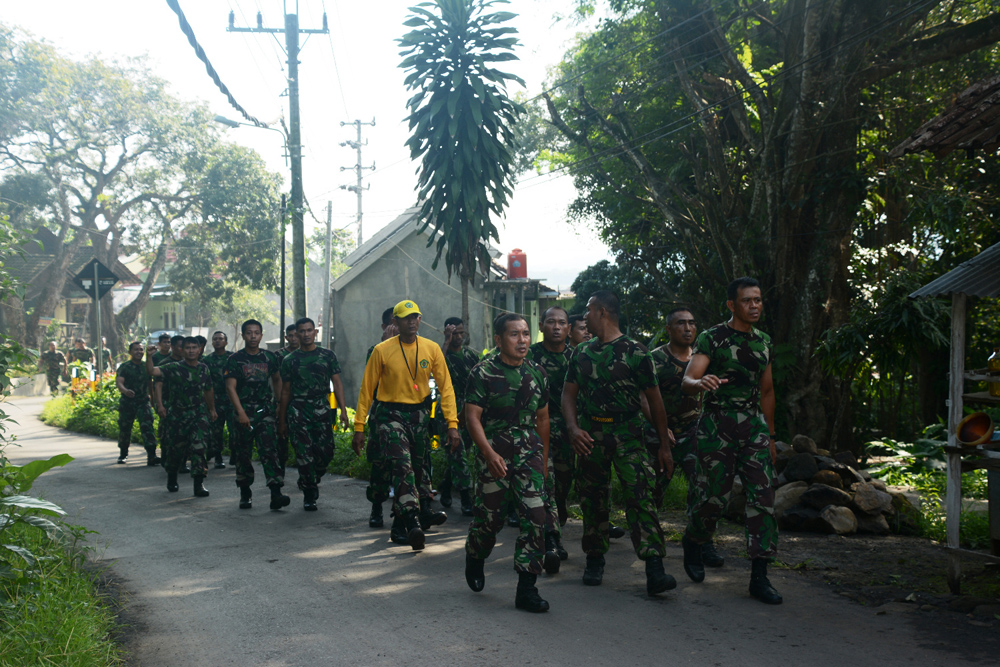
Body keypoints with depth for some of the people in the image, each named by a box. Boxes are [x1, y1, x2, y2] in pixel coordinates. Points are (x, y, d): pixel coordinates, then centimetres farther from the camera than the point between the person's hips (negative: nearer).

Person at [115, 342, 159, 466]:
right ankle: (123, 454, 29)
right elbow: (119, 382, -19)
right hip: (127, 403, -2)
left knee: (147, 427, -13)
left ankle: (151, 456, -19)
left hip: (143, 401, 2)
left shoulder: (146, 367, 10)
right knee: (124, 429, 8)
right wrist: (125, 391, -39)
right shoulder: (124, 367, -4)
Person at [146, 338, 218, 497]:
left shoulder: (204, 369, 7)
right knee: (176, 449, 9)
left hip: (199, 413, 1)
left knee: (198, 446, -15)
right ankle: (172, 478, 35)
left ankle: (198, 483, -14)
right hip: (178, 414, -1)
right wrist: (149, 357, -36)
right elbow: (152, 371, -20)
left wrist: (212, 409, 29)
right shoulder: (174, 368, -5)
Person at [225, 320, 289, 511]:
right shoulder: (234, 359, 0)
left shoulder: (270, 358, 9)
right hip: (242, 413, -1)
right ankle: (245, 493, 21)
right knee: (243, 454, 6)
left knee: (270, 450, -12)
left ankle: (276, 494, -19)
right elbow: (230, 387, -8)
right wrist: (241, 412, -18)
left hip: (265, 411, 1)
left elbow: (277, 380, 22)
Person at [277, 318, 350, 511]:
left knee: (326, 451, -4)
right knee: (304, 454, -6)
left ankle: (312, 482, 23)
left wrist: (343, 410, -4)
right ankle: (309, 496, 4)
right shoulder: (290, 360, 8)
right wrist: (282, 421, 10)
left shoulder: (327, 355, 9)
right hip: (298, 410, -1)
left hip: (322, 409, 1)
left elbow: (337, 383, 7)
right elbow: (285, 391, 11)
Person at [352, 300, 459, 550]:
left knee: (417, 469, 8)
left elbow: (446, 386, 0)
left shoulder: (431, 349, 0)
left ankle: (399, 525, 23)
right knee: (403, 467, -20)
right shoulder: (382, 351, -5)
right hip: (391, 415, -3)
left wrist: (452, 424, -8)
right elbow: (367, 390, -1)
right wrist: (359, 427, -4)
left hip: (419, 414, 4)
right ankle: (413, 523, -27)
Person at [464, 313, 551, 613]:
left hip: (529, 453, 4)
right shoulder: (483, 372, -5)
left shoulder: (536, 372, 10)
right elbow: (472, 417, -10)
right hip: (493, 454, -4)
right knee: (489, 516, 3)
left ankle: (526, 588, -1)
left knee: (535, 516, -8)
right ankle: (474, 559, 37)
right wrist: (489, 453, -22)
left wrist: (543, 458, 18)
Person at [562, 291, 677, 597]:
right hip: (590, 434, 4)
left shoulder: (634, 352, -3)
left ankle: (654, 570, -20)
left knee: (640, 495, -15)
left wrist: (664, 445, -2)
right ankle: (595, 561, 23)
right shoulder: (582, 353, 12)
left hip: (627, 433, -4)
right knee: (592, 499, 8)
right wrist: (573, 428, -8)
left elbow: (654, 399, 0)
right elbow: (568, 394, 12)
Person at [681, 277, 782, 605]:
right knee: (713, 497, -3)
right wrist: (701, 383, -39)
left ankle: (759, 577, -1)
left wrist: (770, 435, 20)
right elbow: (687, 380, -14)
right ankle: (691, 544, 29)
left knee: (763, 497, -5)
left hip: (754, 425, 5)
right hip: (717, 426, -5)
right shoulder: (711, 338, -4)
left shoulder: (764, 342, 13)